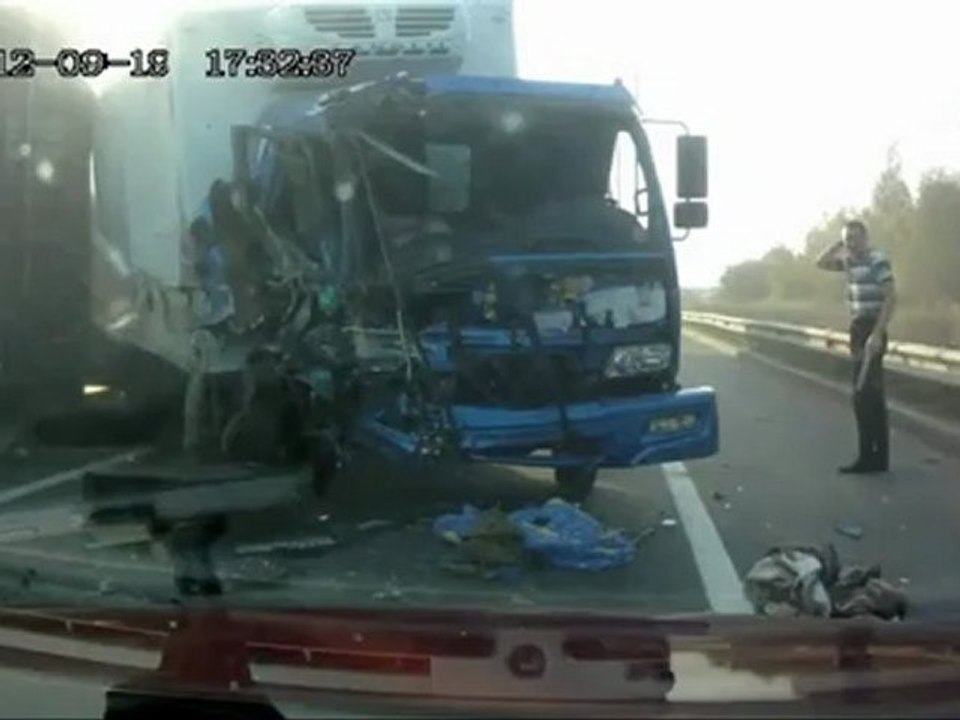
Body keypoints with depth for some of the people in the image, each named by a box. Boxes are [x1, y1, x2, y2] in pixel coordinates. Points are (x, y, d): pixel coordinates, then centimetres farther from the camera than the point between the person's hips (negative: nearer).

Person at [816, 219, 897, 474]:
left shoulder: (877, 261, -13)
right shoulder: (851, 261, 12)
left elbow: (890, 298, -18)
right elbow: (821, 263, 23)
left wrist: (877, 334, -24)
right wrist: (838, 244, 8)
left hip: (871, 331, -9)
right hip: (858, 330, 9)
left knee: (864, 395, -10)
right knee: (872, 395, 12)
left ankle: (870, 457, -6)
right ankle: (878, 456, 18)